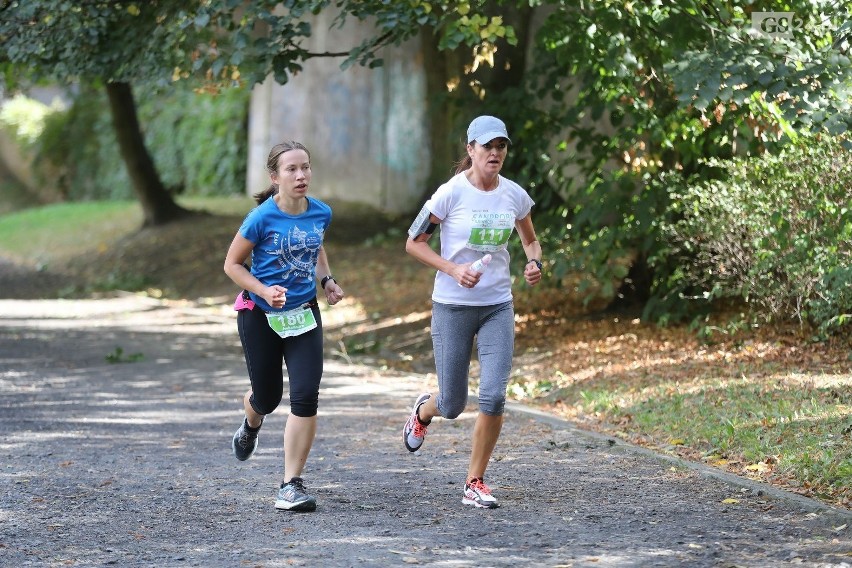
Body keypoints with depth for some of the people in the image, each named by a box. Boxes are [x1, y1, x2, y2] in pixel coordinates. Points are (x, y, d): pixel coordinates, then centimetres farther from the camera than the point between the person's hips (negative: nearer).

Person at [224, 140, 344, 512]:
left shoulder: (321, 213, -4)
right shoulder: (262, 218, -18)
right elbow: (232, 264, -9)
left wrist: (326, 280, 2)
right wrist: (264, 291, -23)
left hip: (303, 314, 3)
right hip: (260, 315, -3)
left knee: (306, 396, -13)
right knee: (268, 397, 13)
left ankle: (292, 484, -5)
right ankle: (251, 425, 53)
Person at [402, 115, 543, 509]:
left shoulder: (515, 195, 1)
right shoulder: (452, 192, -11)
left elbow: (530, 240, 19)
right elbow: (414, 243, -5)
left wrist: (535, 263, -3)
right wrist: (453, 270, -17)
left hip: (498, 306, 3)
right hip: (453, 306, -3)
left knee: (494, 396, -12)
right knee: (452, 405, 3)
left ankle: (475, 484, 3)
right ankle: (423, 410, 42)